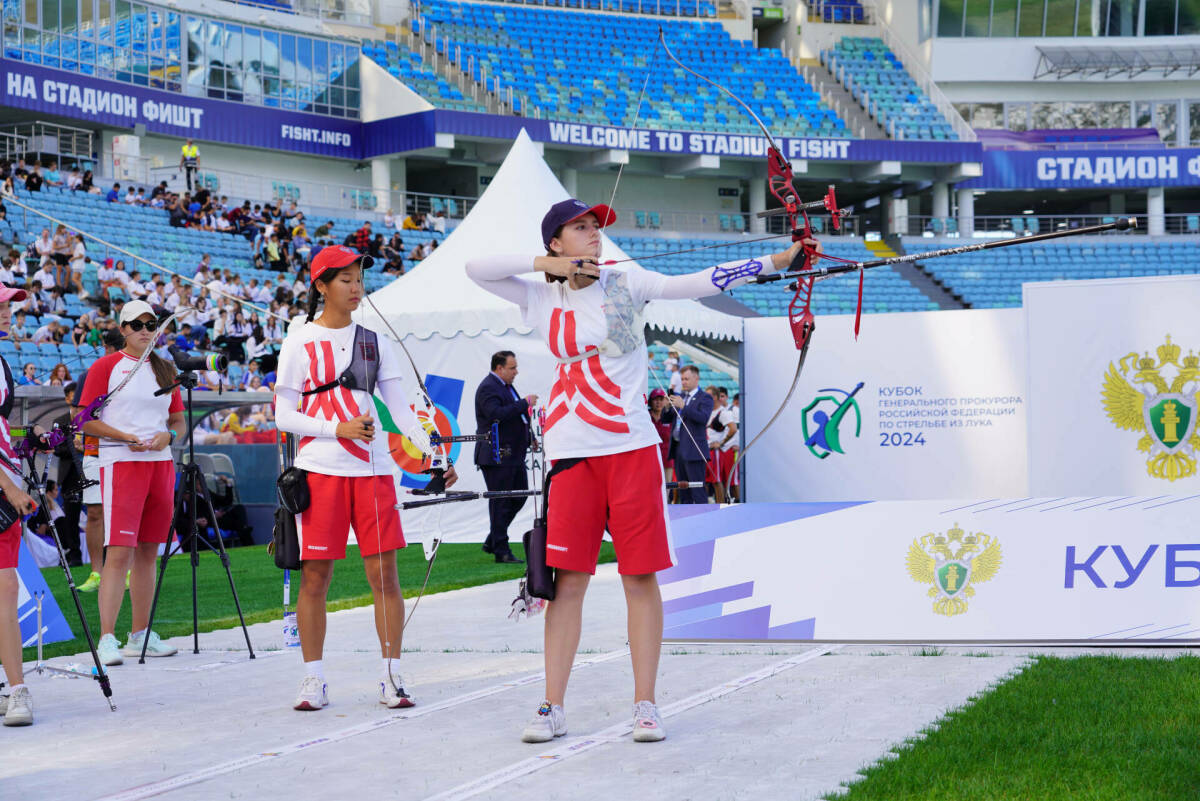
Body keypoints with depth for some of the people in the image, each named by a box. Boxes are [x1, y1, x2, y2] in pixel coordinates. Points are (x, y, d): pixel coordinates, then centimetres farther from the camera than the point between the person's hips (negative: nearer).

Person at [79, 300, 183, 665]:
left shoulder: (165, 369, 15)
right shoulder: (106, 367, 0)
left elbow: (179, 420, 18)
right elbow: (86, 420, -4)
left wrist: (167, 435, -4)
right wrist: (126, 436, -15)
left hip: (160, 463, 5)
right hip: (119, 463, -5)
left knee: (147, 551, 8)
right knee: (119, 551, -13)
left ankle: (140, 635, 15)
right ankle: (107, 639, -15)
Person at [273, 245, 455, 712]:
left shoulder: (374, 342, 12)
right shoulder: (300, 342, 2)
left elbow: (399, 408, 11)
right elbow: (284, 415, -1)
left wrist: (434, 451, -3)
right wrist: (338, 429, -14)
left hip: (372, 468, 3)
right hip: (320, 469, -2)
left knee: (384, 573, -2)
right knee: (315, 576, -1)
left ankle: (391, 678, 5)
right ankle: (313, 681, 9)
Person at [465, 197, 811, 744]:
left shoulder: (626, 284, 4)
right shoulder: (542, 300, 7)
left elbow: (700, 283, -5)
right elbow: (476, 269, 2)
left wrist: (775, 262, -14)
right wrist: (547, 265, -5)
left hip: (631, 448, -1)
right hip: (572, 454, 1)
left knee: (640, 576, 1)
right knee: (567, 579, 0)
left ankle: (645, 705, 7)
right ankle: (552, 709, 5)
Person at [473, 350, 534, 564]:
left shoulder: (506, 386, 17)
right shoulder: (488, 388, -15)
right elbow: (496, 414, -29)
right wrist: (524, 403, -23)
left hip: (513, 455, 10)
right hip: (496, 456, -10)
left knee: (519, 497, 12)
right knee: (500, 502, -4)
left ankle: (492, 542, 21)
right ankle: (501, 550, 1)